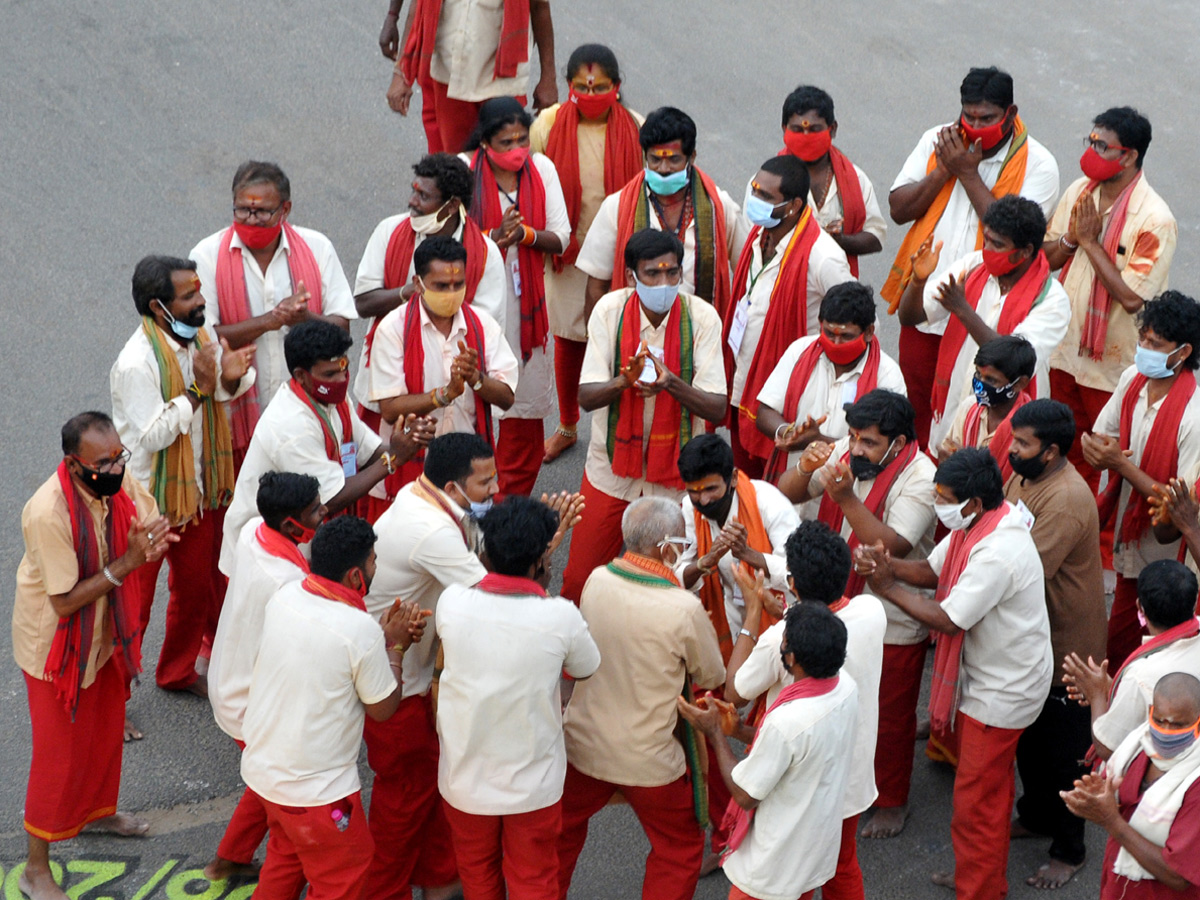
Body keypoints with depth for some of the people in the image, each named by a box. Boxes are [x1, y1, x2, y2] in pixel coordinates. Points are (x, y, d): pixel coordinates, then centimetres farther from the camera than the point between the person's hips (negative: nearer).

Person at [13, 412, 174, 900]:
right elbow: (65, 601, -31)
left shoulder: (120, 480, -16)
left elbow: (152, 526, -3)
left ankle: (97, 810, 55)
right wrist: (126, 563, -35)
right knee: (60, 754, 4)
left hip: (105, 634, 7)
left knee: (106, 729, 27)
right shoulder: (48, 513, -35)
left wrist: (153, 543, -28)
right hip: (56, 645, -7)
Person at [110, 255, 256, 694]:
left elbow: (220, 396, 9)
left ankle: (179, 671, 40)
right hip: (151, 497, -8)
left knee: (196, 584, 20)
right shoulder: (136, 363, -27)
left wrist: (231, 378, -14)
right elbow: (153, 434, -28)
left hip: (198, 488, 8)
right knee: (135, 595, 4)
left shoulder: (202, 336, -4)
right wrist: (198, 389, -28)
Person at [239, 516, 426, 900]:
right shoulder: (361, 630, -26)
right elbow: (382, 708, -11)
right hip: (316, 789, -7)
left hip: (262, 765, 7)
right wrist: (394, 645, -1)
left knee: (286, 855, 29)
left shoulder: (285, 597, -6)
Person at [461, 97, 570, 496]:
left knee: (525, 402, 6)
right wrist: (495, 235, -25)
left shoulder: (541, 168, 2)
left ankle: (515, 495, 20)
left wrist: (527, 234, -20)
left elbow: (561, 238, 0)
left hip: (525, 300, 3)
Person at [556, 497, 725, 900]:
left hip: (583, 745, 4)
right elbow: (712, 677, -10)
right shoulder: (685, 610, -26)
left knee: (563, 829, 29)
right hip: (650, 760, -4)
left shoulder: (597, 581, -12)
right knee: (679, 849, 20)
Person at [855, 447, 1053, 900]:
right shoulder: (972, 526, -3)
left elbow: (948, 620, -29)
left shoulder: (998, 553, -34)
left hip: (1002, 689, -10)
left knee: (976, 803, 2)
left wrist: (888, 588, -20)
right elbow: (930, 571, 4)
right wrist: (886, 563, -16)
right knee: (991, 788, 25)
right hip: (990, 675, 10)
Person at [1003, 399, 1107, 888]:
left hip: (1066, 648, -9)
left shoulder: (1066, 501, -31)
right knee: (1029, 736, 25)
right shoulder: (1024, 475, 0)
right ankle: (1035, 815, 46)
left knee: (1063, 752, 7)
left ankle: (1068, 850, 23)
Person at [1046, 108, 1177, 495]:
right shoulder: (1079, 191, 1)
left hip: (1113, 366, -6)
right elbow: (1047, 259, 7)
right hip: (1065, 352, 6)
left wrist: (1091, 242, -21)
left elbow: (1132, 297, -26)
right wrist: (1071, 239, -15)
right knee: (1068, 454, 19)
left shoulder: (1155, 221, -21)